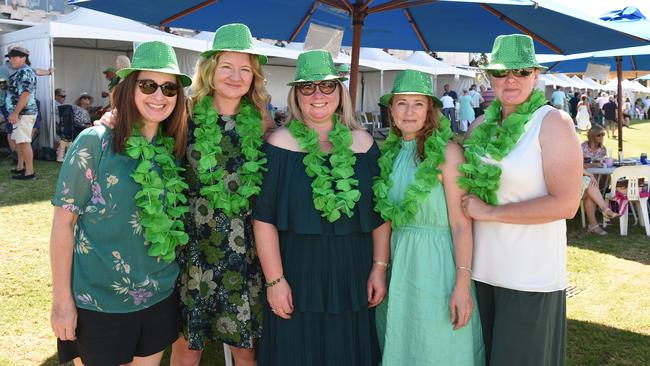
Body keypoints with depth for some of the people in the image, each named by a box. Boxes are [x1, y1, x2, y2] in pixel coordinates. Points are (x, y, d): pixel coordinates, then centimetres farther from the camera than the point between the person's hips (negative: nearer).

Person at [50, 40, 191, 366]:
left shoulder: (173, 148, 0)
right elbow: (63, 221, -11)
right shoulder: (94, 142, -13)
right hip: (97, 302, -4)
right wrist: (62, 300, -11)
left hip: (159, 297, 5)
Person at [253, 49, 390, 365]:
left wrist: (380, 267, 1)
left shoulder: (362, 143, 4)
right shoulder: (281, 143, -5)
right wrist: (274, 279, -11)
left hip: (353, 276, 3)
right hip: (297, 274, -2)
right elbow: (264, 218, -7)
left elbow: (380, 214, 7)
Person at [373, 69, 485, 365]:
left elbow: (461, 223, -14)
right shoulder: (391, 152, 6)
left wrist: (462, 284, -18)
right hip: (398, 260, 6)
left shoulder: (446, 151, -11)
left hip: (436, 262, -5)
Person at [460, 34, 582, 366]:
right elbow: (464, 185, 20)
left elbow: (566, 204, -16)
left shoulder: (553, 123, -8)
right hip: (482, 270, 5)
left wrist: (490, 212, -15)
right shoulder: (480, 125, 7)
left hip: (531, 277, -5)